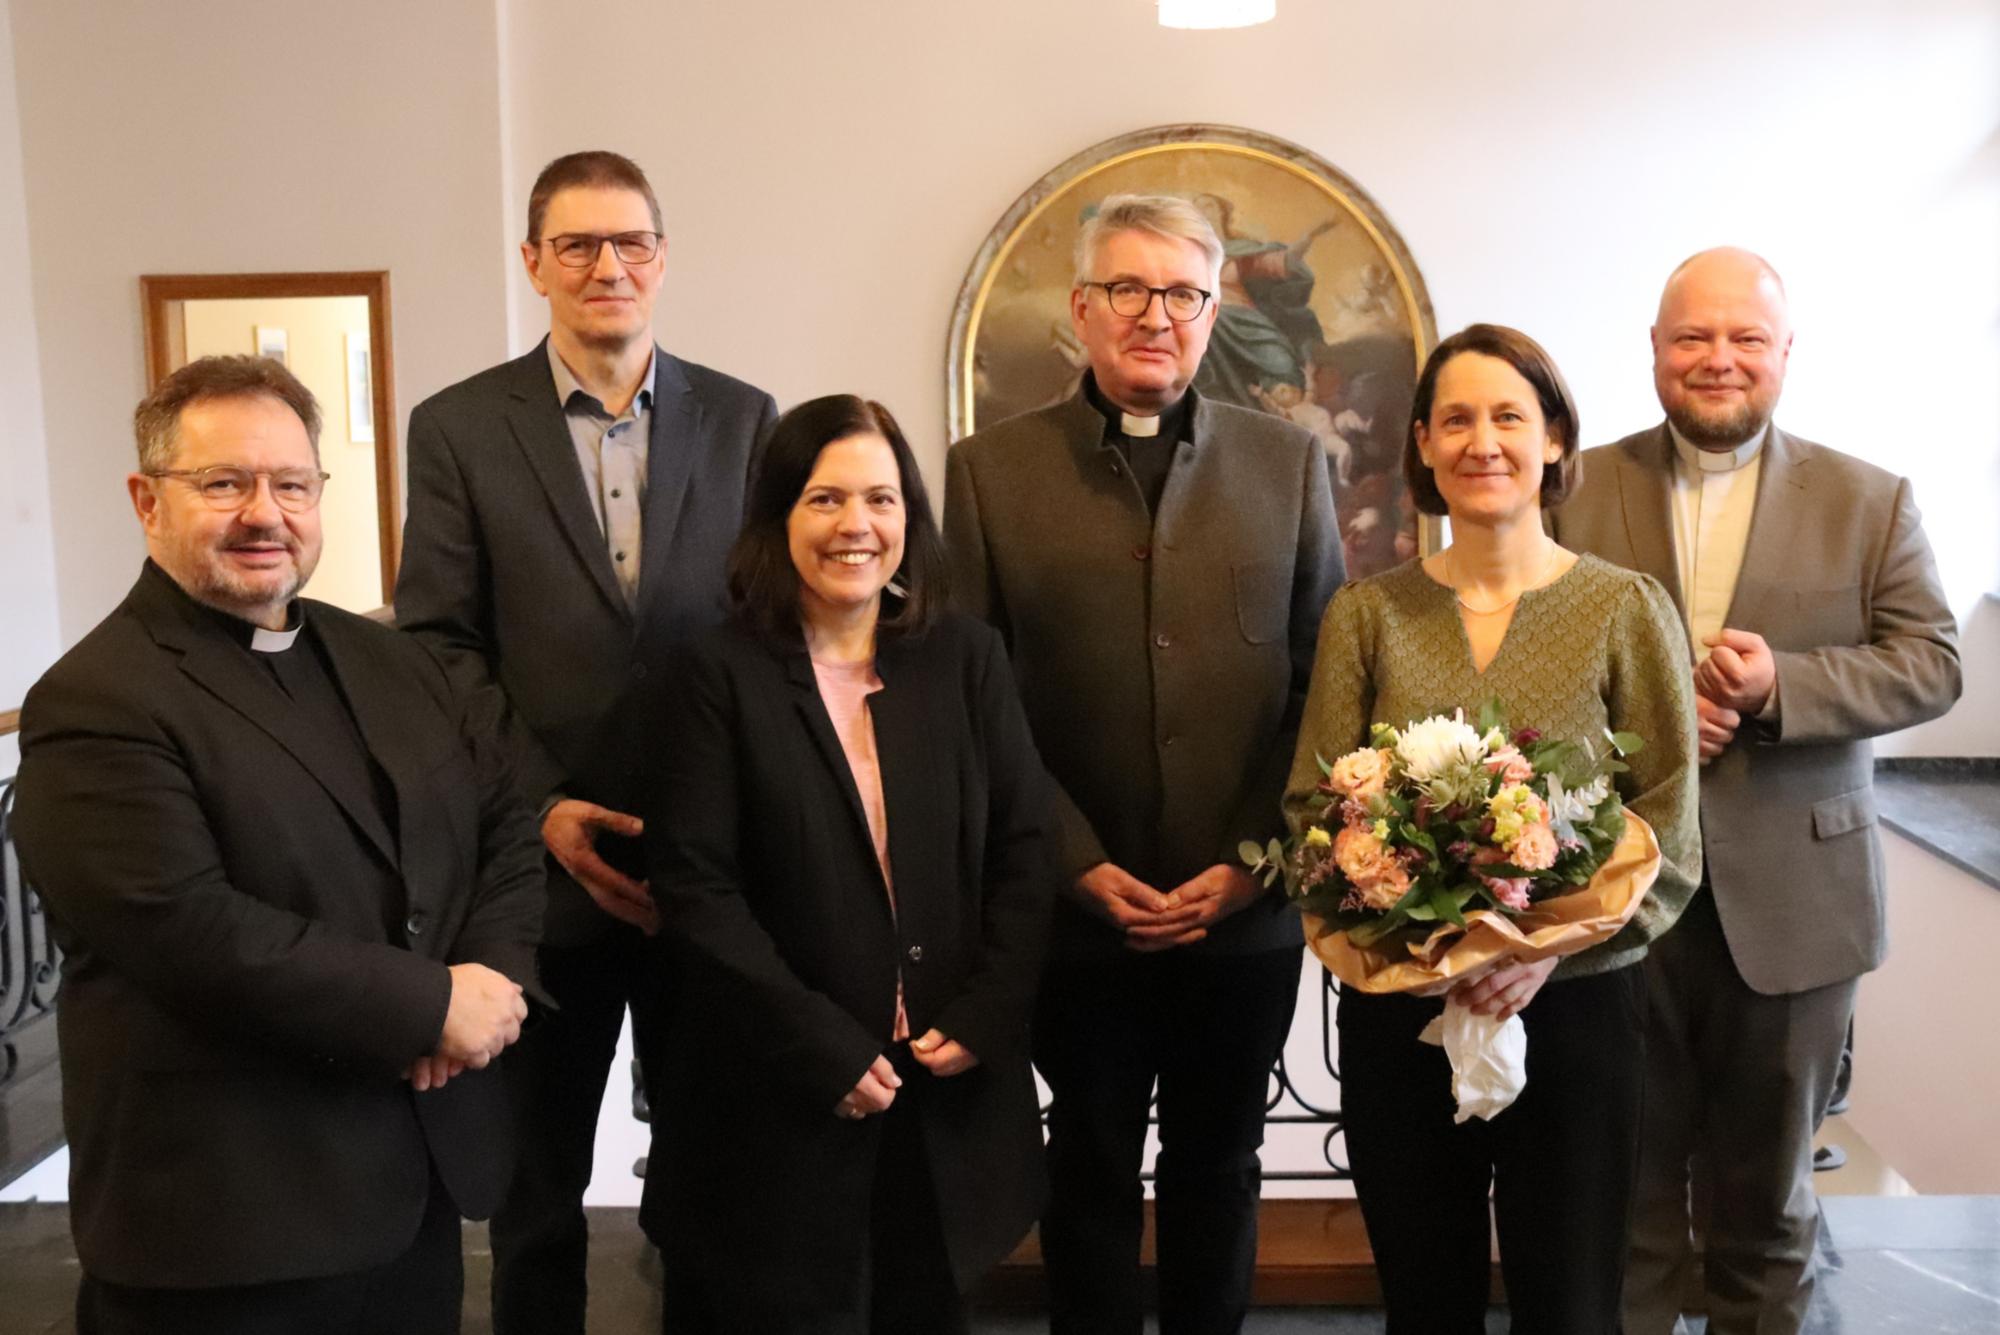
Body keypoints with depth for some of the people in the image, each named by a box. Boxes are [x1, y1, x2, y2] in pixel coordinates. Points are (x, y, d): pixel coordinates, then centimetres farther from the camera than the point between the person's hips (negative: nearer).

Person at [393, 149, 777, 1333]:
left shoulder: (745, 420, 4)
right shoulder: (458, 428, 1)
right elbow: (440, 643, -3)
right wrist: (539, 807, -12)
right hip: (546, 863, -1)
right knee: (536, 1186, 16)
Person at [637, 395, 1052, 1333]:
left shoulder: (967, 659, 5)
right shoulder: (718, 675, -5)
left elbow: (1023, 850, 3)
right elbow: (694, 889, -10)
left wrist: (983, 1019, -8)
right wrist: (823, 1049, -15)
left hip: (949, 1088, 3)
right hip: (779, 1100, -3)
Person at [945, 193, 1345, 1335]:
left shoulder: (1288, 461, 4)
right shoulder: (990, 469, 0)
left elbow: (1326, 684, 2)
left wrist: (1252, 864, -7)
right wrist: (1079, 865, -10)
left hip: (1247, 911, 1)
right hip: (1079, 910, -1)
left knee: (1220, 1168, 16)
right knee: (1092, 1171, 15)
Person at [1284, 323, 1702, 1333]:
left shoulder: (1628, 609, -2)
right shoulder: (1365, 614, 2)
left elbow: (1669, 829, -3)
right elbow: (1310, 806, 0)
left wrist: (1555, 945, -18)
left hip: (1575, 1002, -1)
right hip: (1394, 1011, 1)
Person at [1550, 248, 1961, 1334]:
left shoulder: (1870, 503, 4)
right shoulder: (1579, 489, 2)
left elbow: (1930, 663, -2)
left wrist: (1784, 683, -19)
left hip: (1790, 899, 1)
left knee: (1768, 1195, 16)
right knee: (1625, 1187, 11)